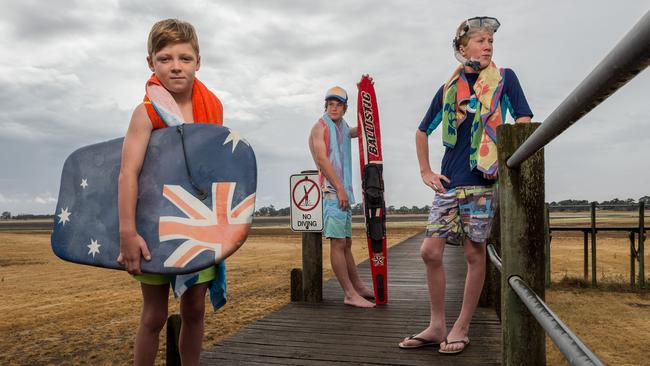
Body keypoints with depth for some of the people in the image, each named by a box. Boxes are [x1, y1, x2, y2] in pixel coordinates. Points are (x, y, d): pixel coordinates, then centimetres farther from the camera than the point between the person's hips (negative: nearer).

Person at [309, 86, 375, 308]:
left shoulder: (342, 128, 21)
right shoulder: (320, 127, -3)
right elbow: (322, 159, -14)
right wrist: (339, 188, -18)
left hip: (343, 191, 9)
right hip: (331, 191, -9)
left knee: (346, 243, 14)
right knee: (338, 243, -9)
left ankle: (357, 287, 23)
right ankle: (349, 294, -7)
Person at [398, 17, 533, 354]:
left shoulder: (504, 79, 5)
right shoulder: (448, 89, 13)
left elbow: (523, 122, -1)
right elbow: (422, 132, 20)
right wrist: (425, 171, 12)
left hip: (483, 179, -3)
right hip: (450, 184, 4)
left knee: (474, 254, 1)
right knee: (430, 251, -1)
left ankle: (461, 329, 15)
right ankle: (437, 327, 13)